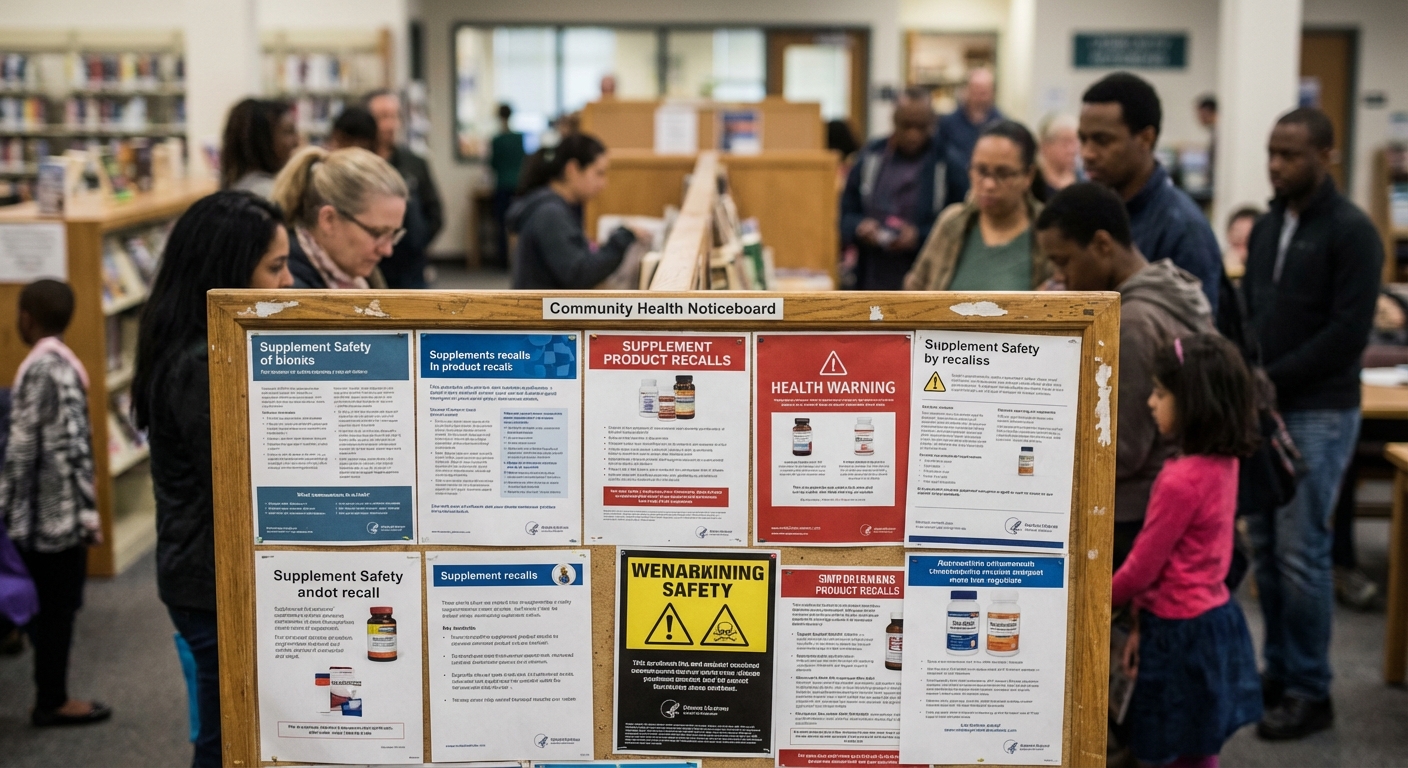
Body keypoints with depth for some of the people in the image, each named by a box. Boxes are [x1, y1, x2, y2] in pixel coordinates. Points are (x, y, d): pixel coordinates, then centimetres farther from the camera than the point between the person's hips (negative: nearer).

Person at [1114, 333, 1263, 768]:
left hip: (1183, 634, -9)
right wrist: (1144, 622, 11)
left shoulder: (1181, 482, -25)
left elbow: (1142, 566, -16)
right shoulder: (1222, 462, 2)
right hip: (1214, 619, 9)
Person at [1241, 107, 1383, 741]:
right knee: (1264, 547, 10)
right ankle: (1278, 671, 22)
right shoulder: (1266, 227, 11)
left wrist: (1269, 380, -16)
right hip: (1262, 409, 7)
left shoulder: (1351, 232, -10)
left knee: (1301, 553, -4)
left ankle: (1310, 693, 7)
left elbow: (1348, 333, -16)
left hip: (1319, 414, -7)